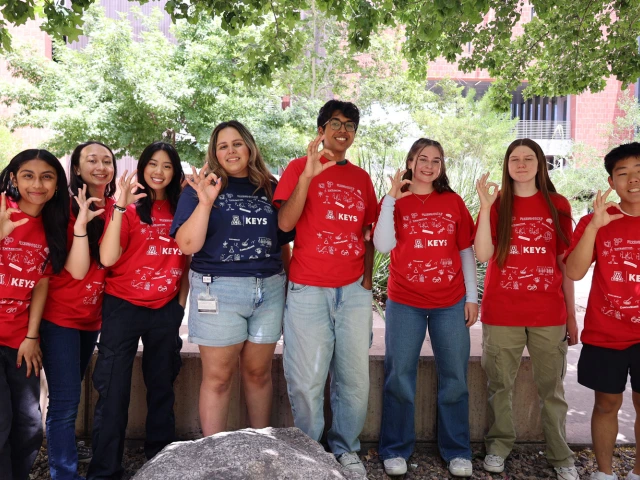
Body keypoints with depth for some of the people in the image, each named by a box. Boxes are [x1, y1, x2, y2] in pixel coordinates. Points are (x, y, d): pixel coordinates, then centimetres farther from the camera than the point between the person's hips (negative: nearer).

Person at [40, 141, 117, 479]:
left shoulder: (115, 208, 1)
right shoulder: (68, 208, -13)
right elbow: (77, 270, -20)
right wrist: (81, 223, -29)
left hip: (92, 314, 6)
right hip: (60, 315, -5)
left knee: (71, 391, 23)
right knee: (66, 400, -3)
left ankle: (64, 444, 44)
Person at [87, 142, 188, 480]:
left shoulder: (180, 208, 5)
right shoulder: (129, 207, -6)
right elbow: (108, 258, -20)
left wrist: (182, 301, 8)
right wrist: (120, 207, -25)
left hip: (166, 310, 4)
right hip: (124, 307, -4)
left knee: (162, 386, 15)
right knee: (114, 392, -1)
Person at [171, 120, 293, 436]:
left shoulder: (270, 188, 10)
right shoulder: (201, 188, 1)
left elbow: (283, 243, 15)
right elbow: (187, 245, -9)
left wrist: (290, 282, 11)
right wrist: (205, 202, -19)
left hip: (268, 290, 3)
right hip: (218, 290, -2)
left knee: (258, 373, 11)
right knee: (218, 377, 4)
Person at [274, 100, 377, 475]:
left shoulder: (361, 177, 14)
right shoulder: (300, 167, 2)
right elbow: (284, 223, -11)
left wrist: (368, 275, 8)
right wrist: (307, 176, -19)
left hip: (354, 290, 4)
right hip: (309, 289, -4)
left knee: (355, 377, 8)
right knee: (307, 380, 0)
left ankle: (346, 449, 26)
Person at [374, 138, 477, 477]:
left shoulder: (453, 202, 7)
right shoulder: (395, 201, 2)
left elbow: (466, 251, 9)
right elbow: (383, 245, -13)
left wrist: (471, 297, 4)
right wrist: (391, 198, -16)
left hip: (451, 302, 2)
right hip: (405, 302, -1)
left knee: (455, 377, 7)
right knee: (400, 377, 5)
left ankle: (457, 451, 22)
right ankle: (395, 450, 19)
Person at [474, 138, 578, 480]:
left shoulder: (558, 205, 4)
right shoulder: (496, 205, 2)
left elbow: (566, 263, 6)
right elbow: (482, 255, -10)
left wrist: (572, 315, 4)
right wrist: (485, 207, -17)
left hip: (548, 314, 1)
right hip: (502, 314, 0)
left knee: (551, 388, 9)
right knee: (500, 385, 10)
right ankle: (499, 446, 26)